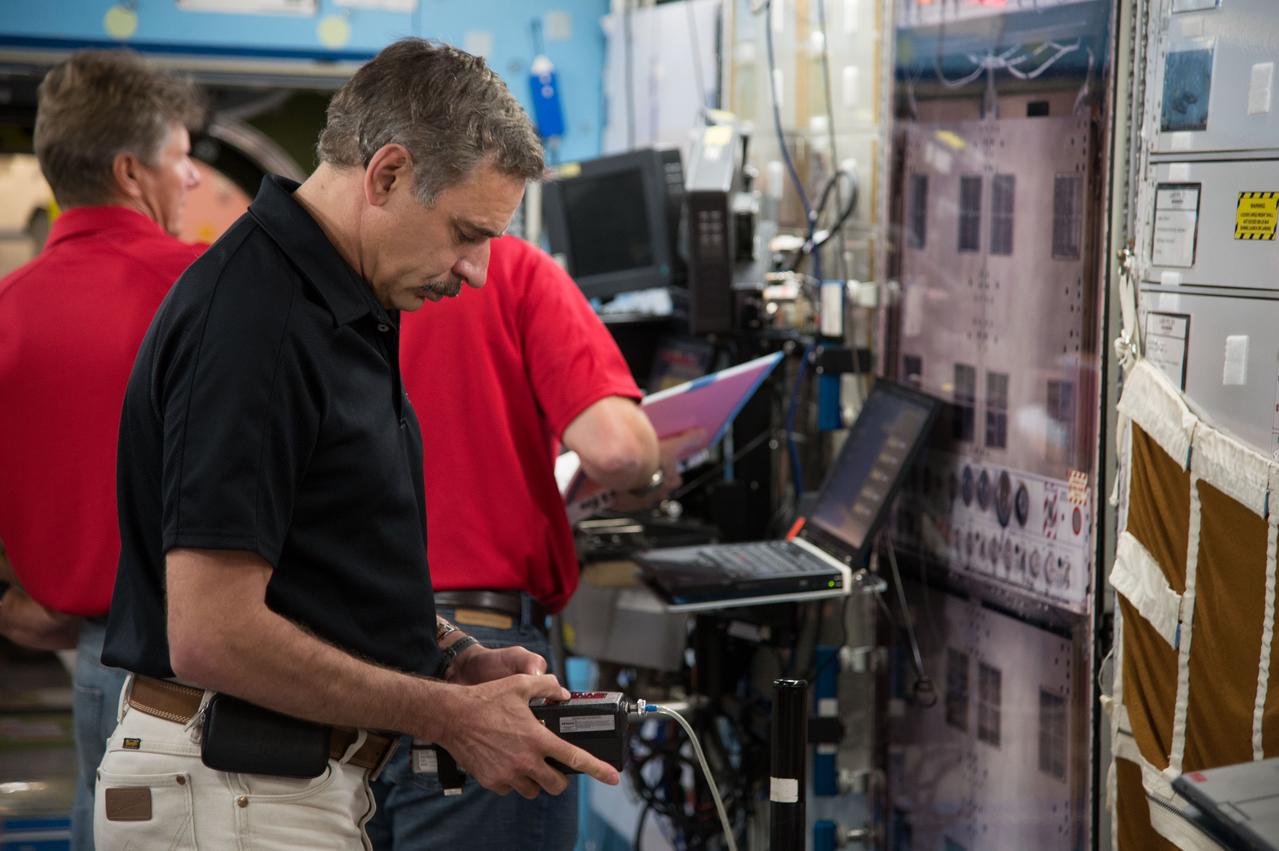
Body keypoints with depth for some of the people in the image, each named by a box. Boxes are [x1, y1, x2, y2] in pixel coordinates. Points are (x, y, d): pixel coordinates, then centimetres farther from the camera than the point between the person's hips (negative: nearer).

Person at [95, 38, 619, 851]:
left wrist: (458, 658, 5)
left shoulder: (340, 309, 9)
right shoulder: (249, 322, -21)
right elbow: (212, 635, -25)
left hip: (304, 778, 9)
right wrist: (452, 717, -17)